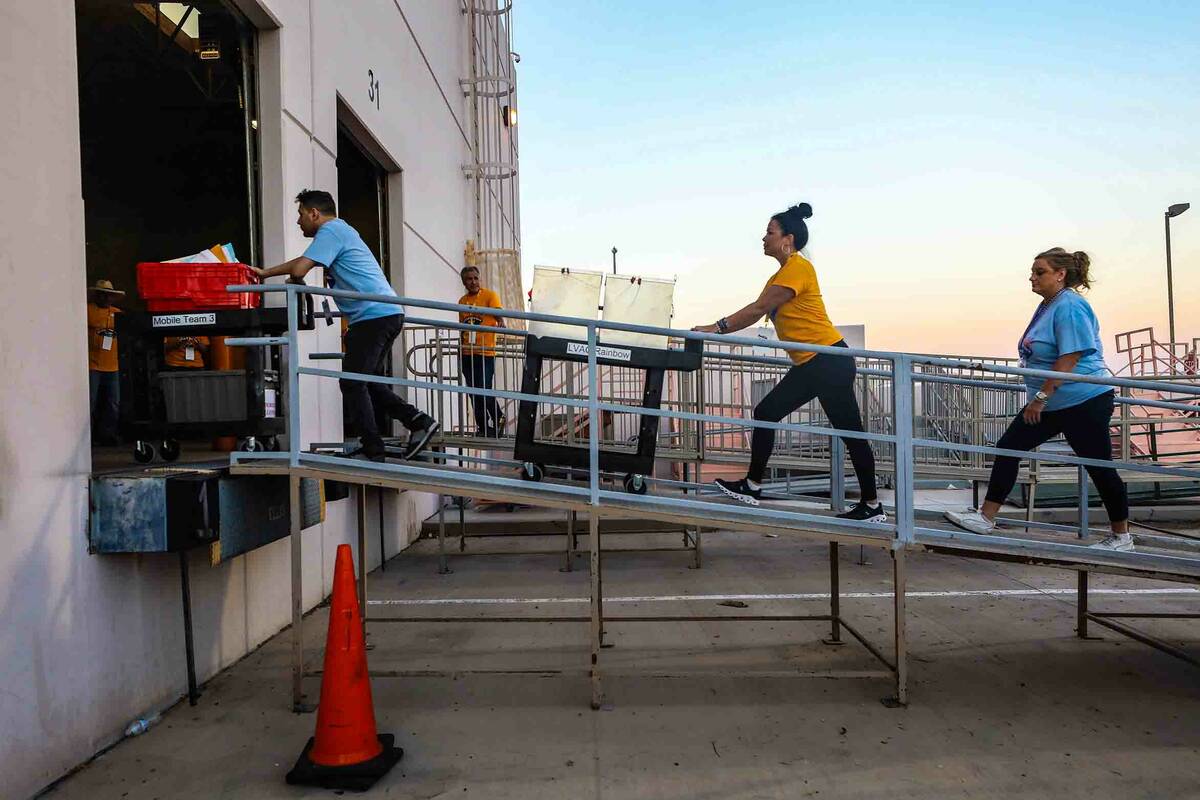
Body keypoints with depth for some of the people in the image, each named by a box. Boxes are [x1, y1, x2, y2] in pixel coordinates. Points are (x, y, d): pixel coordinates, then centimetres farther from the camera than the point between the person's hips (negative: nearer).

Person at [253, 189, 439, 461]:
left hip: (372, 316, -10)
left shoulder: (331, 231, -5)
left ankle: (372, 450, -3)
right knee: (369, 382, 14)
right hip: (389, 314, 10)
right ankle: (418, 420, 4)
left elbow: (298, 270, -15)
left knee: (352, 384, -4)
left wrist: (294, 282, 7)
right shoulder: (340, 230, 26)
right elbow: (301, 263, 38)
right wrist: (264, 273, 37)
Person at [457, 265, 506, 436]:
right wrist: (460, 351, 18)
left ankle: (498, 420, 12)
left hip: (486, 353, -5)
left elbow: (499, 318, -10)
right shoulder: (462, 301, 13)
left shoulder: (490, 295, -2)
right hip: (467, 353, 5)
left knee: (484, 391, -11)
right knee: (474, 392, 7)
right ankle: (482, 427, 16)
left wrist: (500, 326, -32)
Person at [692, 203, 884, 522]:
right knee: (766, 413, 6)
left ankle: (872, 507, 10)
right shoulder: (780, 276, 17)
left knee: (850, 431, -1)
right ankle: (753, 487, 12)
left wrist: (716, 327, -22)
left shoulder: (798, 267, -13)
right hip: (809, 365, 10)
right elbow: (756, 311, 10)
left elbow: (757, 309, -20)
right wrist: (715, 330, 3)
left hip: (829, 359, -10)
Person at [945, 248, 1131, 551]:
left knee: (1099, 467, 3)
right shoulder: (1048, 305, 12)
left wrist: (1040, 397, -22)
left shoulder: (1070, 306, -17)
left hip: (1083, 402, -10)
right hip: (1049, 403, 10)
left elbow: (1070, 358, -24)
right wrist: (1039, 399, 24)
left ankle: (1122, 537, 19)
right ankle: (986, 517, 7)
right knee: (1008, 447, 4)